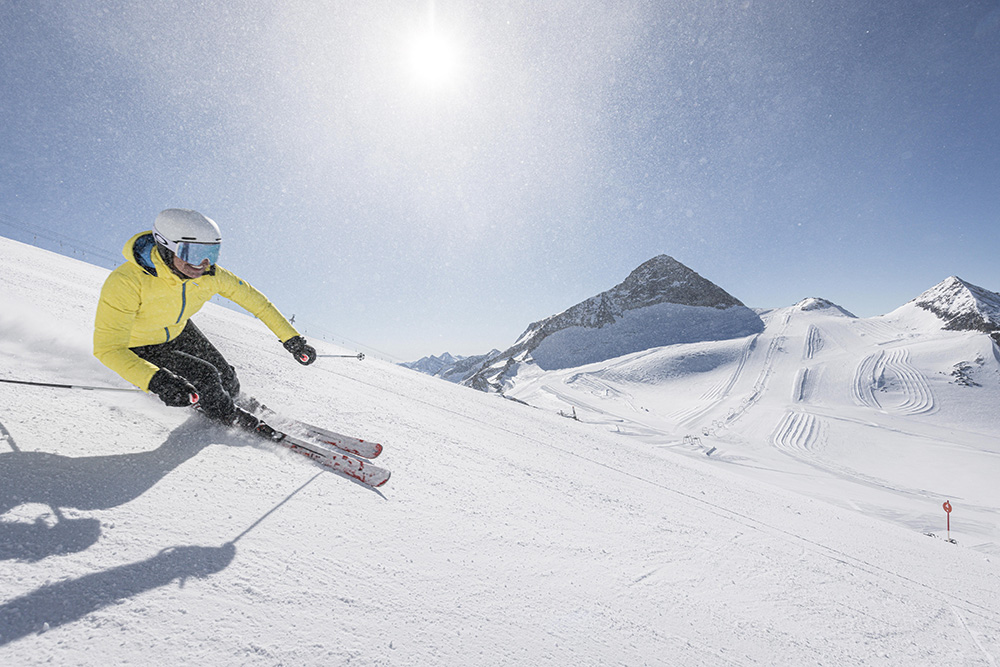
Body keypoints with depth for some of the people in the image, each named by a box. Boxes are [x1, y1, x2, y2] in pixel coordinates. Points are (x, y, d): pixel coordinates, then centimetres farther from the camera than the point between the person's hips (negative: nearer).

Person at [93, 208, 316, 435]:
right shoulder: (125, 282, -38)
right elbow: (107, 348, -40)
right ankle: (230, 418, 12)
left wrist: (291, 338, -11)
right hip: (135, 349, -4)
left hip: (178, 332, 5)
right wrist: (156, 381, -56)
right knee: (205, 378, -21)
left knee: (228, 386, 1)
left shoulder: (208, 274, -24)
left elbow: (253, 298, -11)